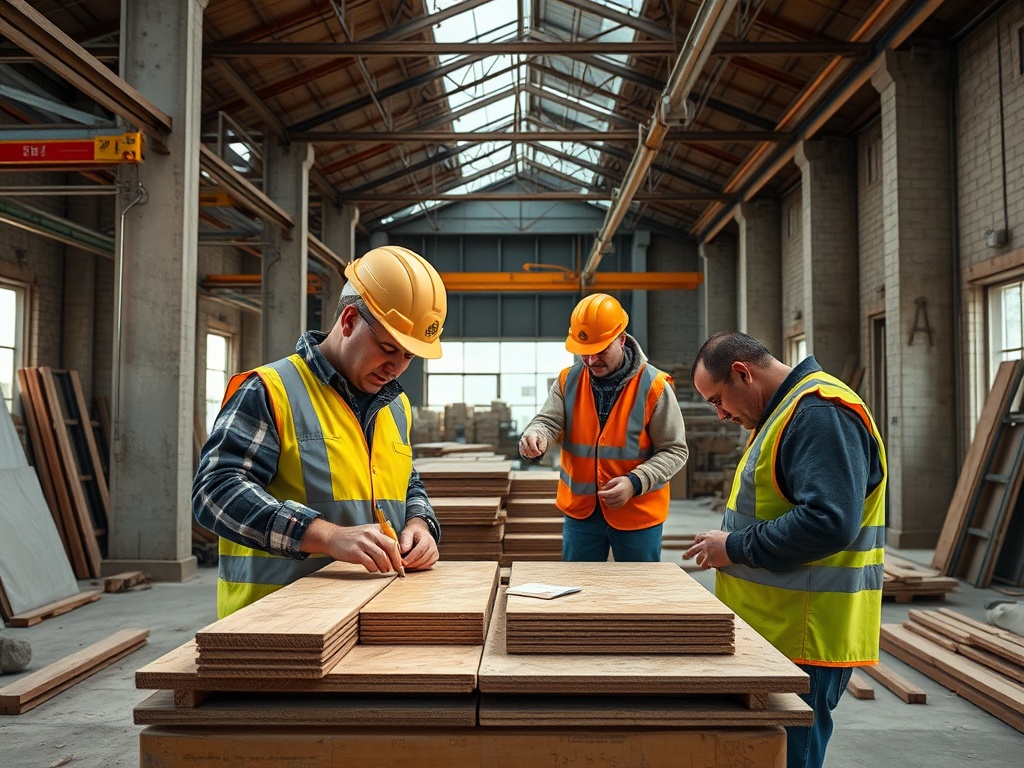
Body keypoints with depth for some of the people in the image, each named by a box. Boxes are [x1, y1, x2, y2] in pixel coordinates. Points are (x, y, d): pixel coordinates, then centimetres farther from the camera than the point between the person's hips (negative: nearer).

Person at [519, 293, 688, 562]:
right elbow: (549, 421, -8)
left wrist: (635, 483, -23)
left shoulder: (653, 386, -12)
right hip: (580, 510, 3)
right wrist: (536, 434, -33)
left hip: (638, 513, -2)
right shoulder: (568, 381, -1)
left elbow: (674, 451, -9)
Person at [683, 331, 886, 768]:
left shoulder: (820, 413, -17)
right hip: (777, 631, 10)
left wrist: (736, 547, -18)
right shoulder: (786, 411, 16)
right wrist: (732, 543, 9)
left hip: (802, 639, -10)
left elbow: (828, 522, -28)